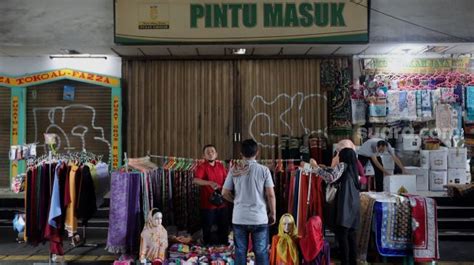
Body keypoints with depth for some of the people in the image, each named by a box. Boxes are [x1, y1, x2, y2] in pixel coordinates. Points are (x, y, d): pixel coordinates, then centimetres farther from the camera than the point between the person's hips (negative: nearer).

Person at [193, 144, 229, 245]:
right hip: (208, 204, -5)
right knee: (207, 229, 6)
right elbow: (196, 180, -27)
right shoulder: (202, 167, -10)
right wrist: (210, 183, -40)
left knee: (224, 228, 18)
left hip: (222, 203, 5)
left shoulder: (221, 166, 7)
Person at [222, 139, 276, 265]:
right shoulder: (264, 170, -7)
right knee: (261, 252, 9)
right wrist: (272, 213, 5)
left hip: (239, 218, 2)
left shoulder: (234, 170, -2)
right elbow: (271, 195, -8)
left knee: (240, 252, 12)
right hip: (259, 218, -1)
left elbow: (225, 193, 2)